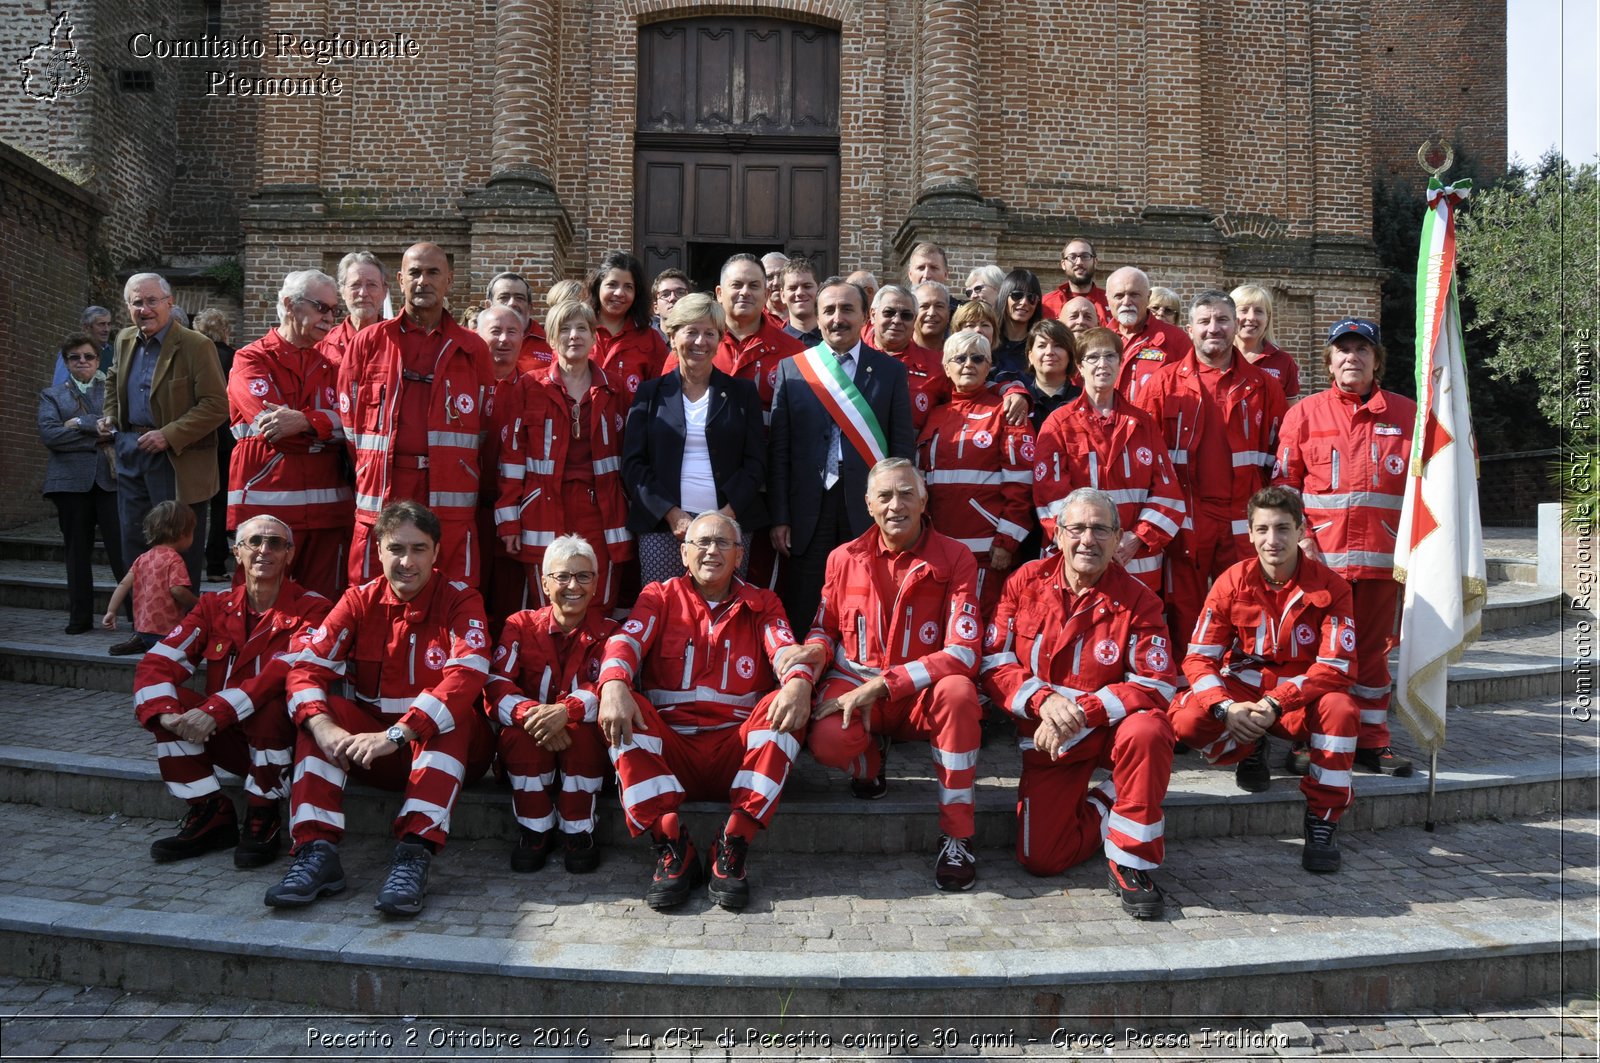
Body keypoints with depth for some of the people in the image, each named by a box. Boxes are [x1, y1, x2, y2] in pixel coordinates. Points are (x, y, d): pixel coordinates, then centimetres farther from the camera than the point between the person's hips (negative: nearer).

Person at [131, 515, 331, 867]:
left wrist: (216, 710, -37)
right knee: (169, 701, -18)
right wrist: (164, 713, -27)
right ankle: (210, 815, -5)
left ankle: (263, 819, -12)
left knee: (269, 702, -34)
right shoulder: (215, 606, 5)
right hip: (227, 739, 4)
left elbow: (285, 672, -26)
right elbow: (159, 661, -6)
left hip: (281, 740, -4)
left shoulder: (310, 609, -8)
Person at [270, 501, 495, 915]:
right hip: (371, 743, 3)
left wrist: (395, 735, -37)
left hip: (446, 745, -3)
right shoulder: (360, 601, 0)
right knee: (321, 710, -20)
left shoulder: (460, 601, -9)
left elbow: (466, 677, -26)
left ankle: (414, 855, -40)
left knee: (451, 712, -32)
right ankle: (317, 851, -28)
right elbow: (306, 667, -12)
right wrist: (324, 727, -33)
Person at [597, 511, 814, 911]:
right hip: (669, 750, 0)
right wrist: (614, 684, -30)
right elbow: (626, 642, -6)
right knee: (620, 710, -26)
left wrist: (798, 681, -31)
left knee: (789, 702, -26)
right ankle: (671, 847, -27)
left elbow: (787, 652, -5)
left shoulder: (761, 605, 14)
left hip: (736, 752, 0)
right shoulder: (660, 597, 13)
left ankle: (733, 848, -26)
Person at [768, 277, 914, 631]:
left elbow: (903, 445, 3)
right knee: (801, 615, 7)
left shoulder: (890, 371, 6)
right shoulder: (792, 369, 6)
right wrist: (779, 516, -2)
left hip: (869, 506, 0)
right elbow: (779, 448, 3)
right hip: (809, 507, 0)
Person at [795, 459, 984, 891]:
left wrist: (882, 685, -24)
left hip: (921, 694, -1)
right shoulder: (844, 558, 2)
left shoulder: (954, 558, -8)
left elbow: (963, 652, -16)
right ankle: (872, 758, 10)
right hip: (854, 686, 1)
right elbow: (824, 629, 13)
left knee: (958, 691, -37)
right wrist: (817, 648, -14)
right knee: (828, 742, -33)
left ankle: (956, 835, -21)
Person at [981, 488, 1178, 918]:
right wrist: (1043, 700, -22)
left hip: (1113, 726, -1)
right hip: (1047, 737, 2)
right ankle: (1111, 808, 20)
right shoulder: (1026, 581, -4)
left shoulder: (1137, 599, -10)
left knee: (1147, 730, -38)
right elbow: (995, 662, -4)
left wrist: (1081, 711, -27)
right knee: (1040, 859, -9)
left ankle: (1131, 865, -19)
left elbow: (1157, 685, -16)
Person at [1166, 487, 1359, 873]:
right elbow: (1199, 658, -9)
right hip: (1241, 692, 1)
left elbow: (1337, 666, -16)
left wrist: (1276, 703, -30)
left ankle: (1322, 822, -19)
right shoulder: (1232, 582, -7)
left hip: (1301, 699, -1)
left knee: (1340, 709, -36)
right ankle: (1249, 751, 6)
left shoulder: (1329, 586, -10)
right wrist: (1226, 707, -30)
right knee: (1185, 719, -29)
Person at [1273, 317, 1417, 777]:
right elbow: (1284, 482, 3)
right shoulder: (1304, 413, 5)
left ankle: (1371, 741, 19)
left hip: (1382, 554, 2)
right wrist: (1301, 538, -7)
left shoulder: (1405, 413, 9)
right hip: (1321, 555, -1)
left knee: (1374, 649, 9)